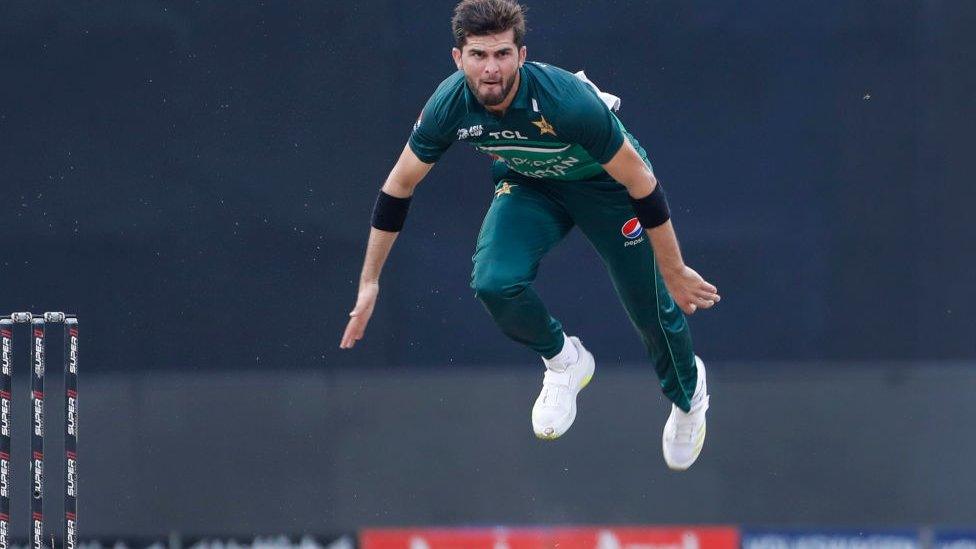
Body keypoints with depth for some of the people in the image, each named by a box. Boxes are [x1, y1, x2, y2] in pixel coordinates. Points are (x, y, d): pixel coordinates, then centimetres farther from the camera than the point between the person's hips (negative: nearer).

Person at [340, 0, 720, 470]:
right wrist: (369, 282, -5)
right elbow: (396, 190, -10)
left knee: (651, 308, 4)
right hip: (528, 185, 3)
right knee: (494, 283, -24)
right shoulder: (449, 106, -27)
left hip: (606, 184, -3)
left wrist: (675, 272, -19)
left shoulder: (569, 101, -40)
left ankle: (688, 392, 41)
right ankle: (563, 362, 9)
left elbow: (643, 184, -27)